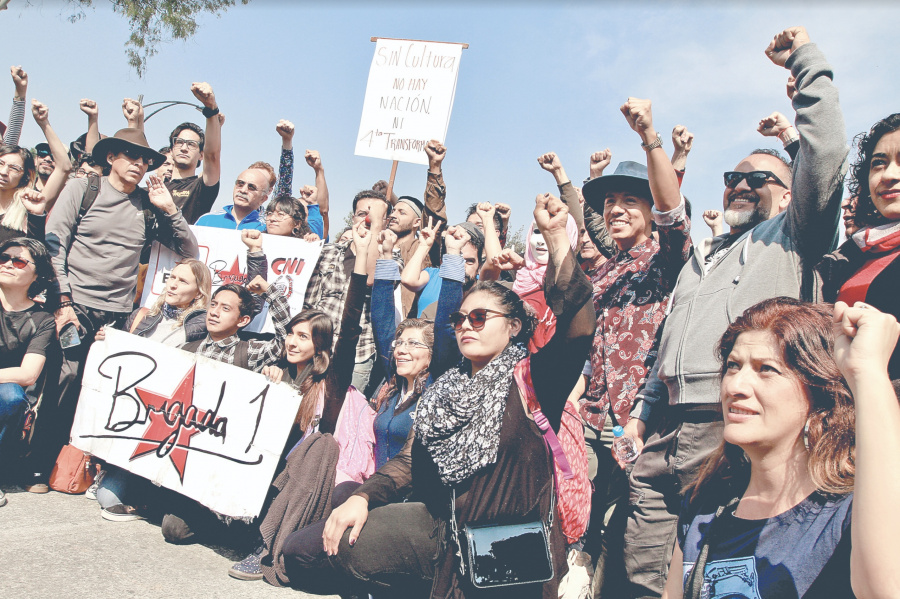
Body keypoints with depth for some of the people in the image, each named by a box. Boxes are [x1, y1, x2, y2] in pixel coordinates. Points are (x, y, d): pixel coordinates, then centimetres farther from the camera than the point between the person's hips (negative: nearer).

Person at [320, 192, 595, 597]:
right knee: (338, 542, -8)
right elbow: (409, 459, 11)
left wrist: (556, 234, -29)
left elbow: (577, 321, -26)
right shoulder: (445, 388, 12)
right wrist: (363, 497, -6)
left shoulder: (532, 378, -7)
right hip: (440, 524, 6)